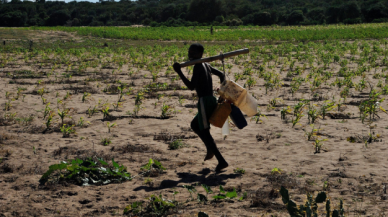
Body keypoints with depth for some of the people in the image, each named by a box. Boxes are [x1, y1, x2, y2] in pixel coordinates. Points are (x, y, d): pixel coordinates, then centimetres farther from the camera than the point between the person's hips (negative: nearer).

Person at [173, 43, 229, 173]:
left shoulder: (198, 66, -11)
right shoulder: (206, 66, 17)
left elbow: (191, 86, -18)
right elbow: (221, 74, 29)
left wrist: (179, 73, -18)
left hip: (204, 102, -10)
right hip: (212, 100, 10)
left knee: (204, 131, -7)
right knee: (194, 125, 26)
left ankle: (221, 161, -12)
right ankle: (210, 148, 17)